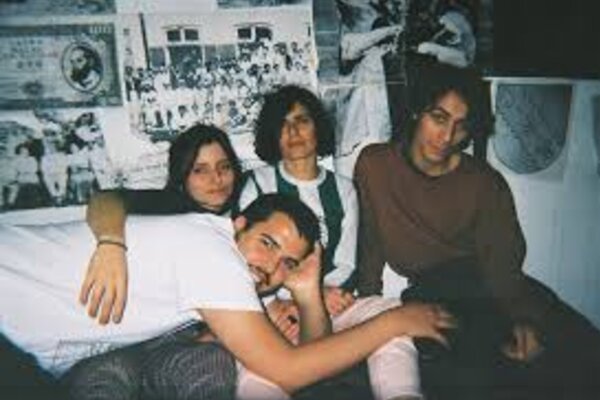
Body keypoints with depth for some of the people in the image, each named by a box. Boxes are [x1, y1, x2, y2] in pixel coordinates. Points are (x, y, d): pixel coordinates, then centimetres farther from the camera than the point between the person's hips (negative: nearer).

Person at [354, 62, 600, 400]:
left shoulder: (486, 183, -1)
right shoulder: (374, 164, 1)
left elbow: (502, 264, -8)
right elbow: (371, 244, 6)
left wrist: (524, 319, -25)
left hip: (482, 284, 1)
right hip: (426, 293, 0)